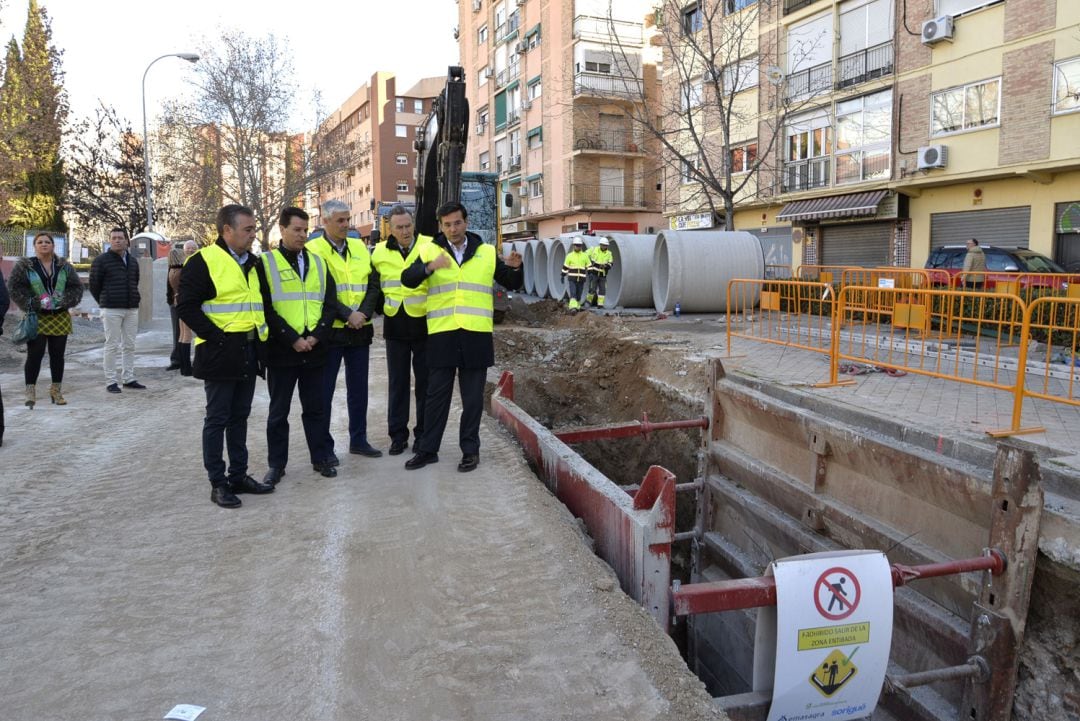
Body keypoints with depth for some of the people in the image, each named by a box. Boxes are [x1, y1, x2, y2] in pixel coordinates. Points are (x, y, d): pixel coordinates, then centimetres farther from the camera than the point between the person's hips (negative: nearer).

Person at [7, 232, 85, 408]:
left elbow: (76, 286, 9)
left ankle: (56, 390, 17)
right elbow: (13, 287, -3)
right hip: (36, 318, -3)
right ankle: (30, 391, 2)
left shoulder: (64, 266, 8)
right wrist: (32, 303, -13)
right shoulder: (24, 266, 1)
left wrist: (66, 301, -7)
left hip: (60, 317, 3)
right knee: (35, 354, -5)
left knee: (58, 355, 7)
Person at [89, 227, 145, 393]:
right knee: (112, 345, -2)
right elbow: (94, 285, 1)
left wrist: (133, 300, 12)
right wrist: (105, 303, 6)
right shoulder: (101, 260, -2)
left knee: (129, 345, 9)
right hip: (111, 310, -5)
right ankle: (110, 382, 3)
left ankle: (128, 379, 17)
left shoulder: (132, 261, 13)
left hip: (131, 309, 5)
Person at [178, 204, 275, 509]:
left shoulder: (251, 263, 14)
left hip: (248, 353, 7)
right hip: (219, 354, -7)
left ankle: (238, 475, 24)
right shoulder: (203, 261, -10)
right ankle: (218, 483, 10)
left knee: (239, 417, 14)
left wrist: (261, 333, 10)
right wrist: (216, 335, -18)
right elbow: (187, 307, -14)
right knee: (217, 419, 1)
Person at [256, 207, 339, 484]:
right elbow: (266, 308, -8)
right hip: (281, 350, -3)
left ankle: (321, 458, 22)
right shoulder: (266, 263, -1)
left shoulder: (318, 262, 11)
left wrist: (316, 336, -7)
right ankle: (276, 464, 18)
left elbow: (330, 303, 6)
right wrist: (292, 339, -14)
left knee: (316, 408, 11)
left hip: (314, 349, 3)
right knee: (278, 411, 8)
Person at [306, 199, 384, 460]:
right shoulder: (313, 250, -6)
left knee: (359, 387, 13)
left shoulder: (360, 247, 11)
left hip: (360, 330, 5)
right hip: (330, 330, -5)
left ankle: (359, 439, 24)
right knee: (325, 389, 3)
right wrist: (347, 314, -19)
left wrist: (364, 313, -10)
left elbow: (374, 284, 6)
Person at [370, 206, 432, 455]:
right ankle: (398, 435, 18)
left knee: (425, 382, 5)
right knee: (397, 383, 9)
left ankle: (424, 434, 17)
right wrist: (382, 307, 10)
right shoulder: (380, 252, 5)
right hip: (395, 326, 3)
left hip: (424, 324, -3)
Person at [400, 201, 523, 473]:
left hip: (476, 335, 0)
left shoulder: (487, 252, 6)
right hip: (441, 334, 0)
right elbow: (407, 279, -11)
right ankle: (428, 449, 20)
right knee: (436, 395, 8)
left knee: (473, 397, 8)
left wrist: (516, 268, -9)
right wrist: (429, 267, -30)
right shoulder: (429, 251, 3)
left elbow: (512, 284, 12)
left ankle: (470, 450, 20)